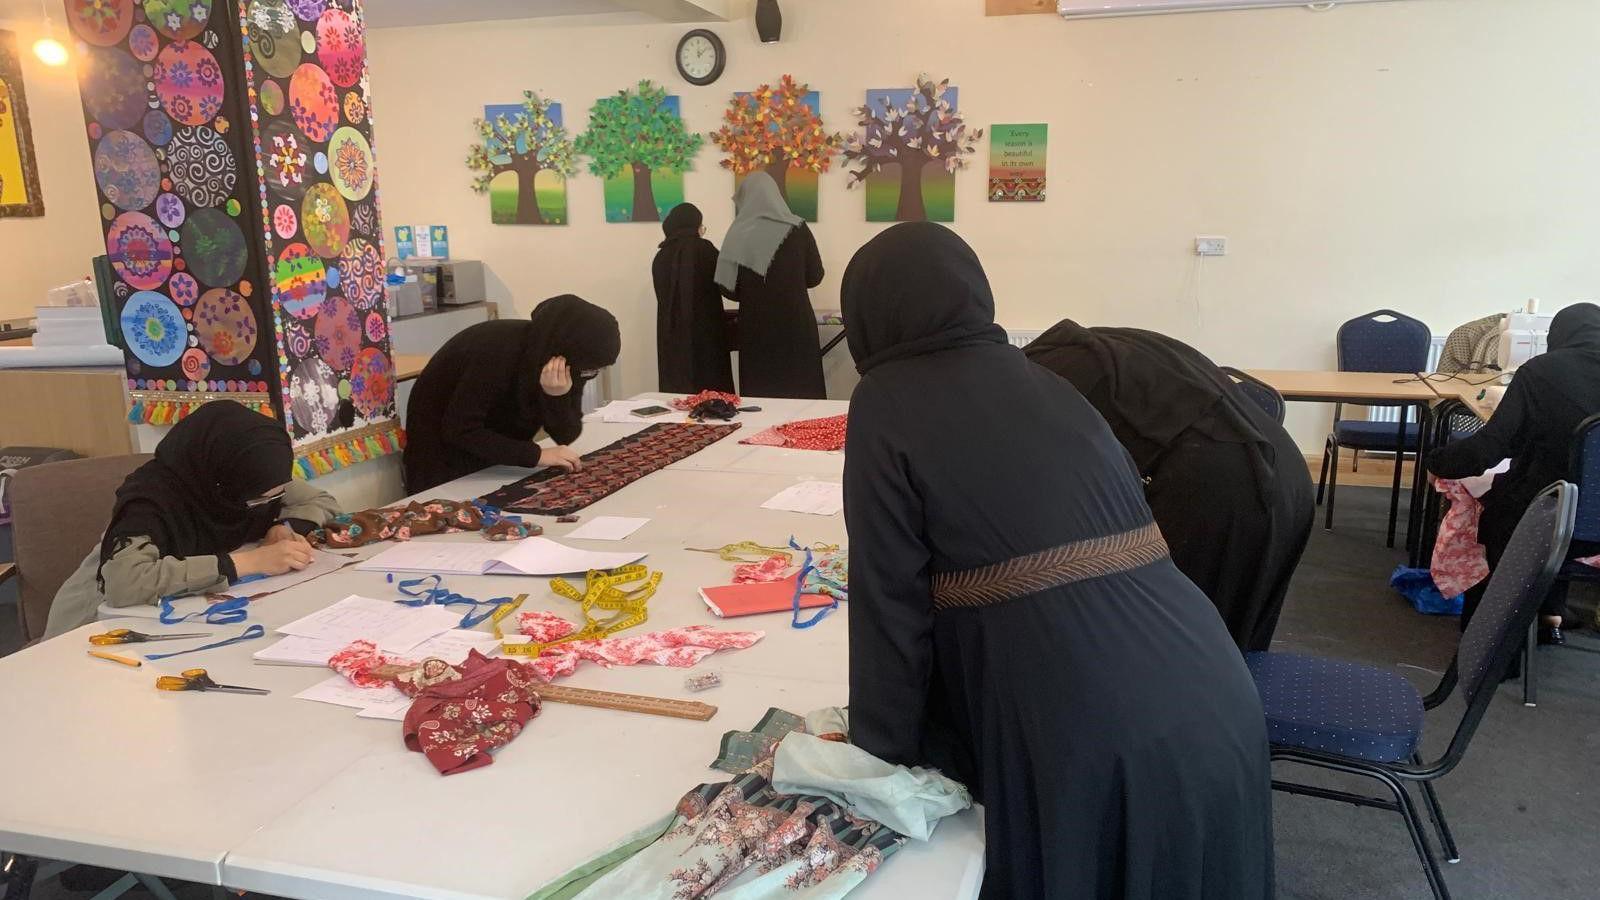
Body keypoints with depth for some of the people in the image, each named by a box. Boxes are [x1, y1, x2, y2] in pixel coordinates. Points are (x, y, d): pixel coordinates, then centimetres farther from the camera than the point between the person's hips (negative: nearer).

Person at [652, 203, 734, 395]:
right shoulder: (703, 249, -7)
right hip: (704, 333, -5)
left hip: (671, 335, 5)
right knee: (710, 393, 0)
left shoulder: (661, 256, 7)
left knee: (677, 391, 7)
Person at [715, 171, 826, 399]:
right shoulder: (797, 229, -3)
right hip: (795, 324, 0)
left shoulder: (738, 233, -5)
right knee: (802, 390, 7)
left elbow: (728, 288, -3)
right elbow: (815, 276, 4)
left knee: (759, 395, 6)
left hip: (756, 328, 0)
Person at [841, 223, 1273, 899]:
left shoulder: (886, 403, -2)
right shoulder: (1044, 380, 14)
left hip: (1089, 740, -6)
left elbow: (890, 600, -4)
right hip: (1213, 705, 6)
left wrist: (883, 757, 8)